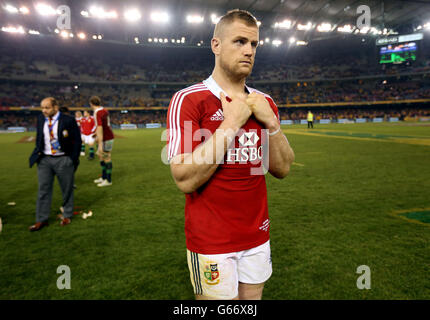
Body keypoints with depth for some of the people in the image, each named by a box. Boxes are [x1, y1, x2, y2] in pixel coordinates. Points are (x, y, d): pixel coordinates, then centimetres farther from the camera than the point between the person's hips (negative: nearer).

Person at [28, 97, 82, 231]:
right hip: (44, 160, 4)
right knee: (43, 190, 7)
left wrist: (73, 160, -10)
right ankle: (41, 220, 17)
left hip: (63, 160, -4)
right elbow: (39, 138, 18)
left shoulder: (68, 120, -11)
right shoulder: (40, 119, 4)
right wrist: (38, 153, 7)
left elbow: (77, 141, -7)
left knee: (67, 189, 9)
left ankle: (67, 216, 26)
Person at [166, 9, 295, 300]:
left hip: (258, 236, 6)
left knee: (252, 296, 22)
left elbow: (282, 169, 4)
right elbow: (185, 180, -22)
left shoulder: (264, 103, 6)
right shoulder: (188, 100, -13)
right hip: (212, 241, -5)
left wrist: (271, 121, -10)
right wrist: (231, 123, -21)